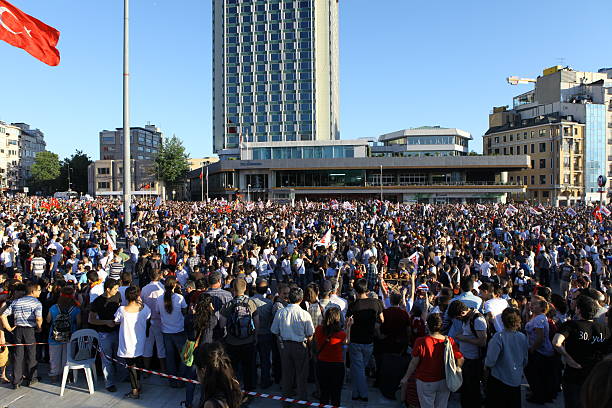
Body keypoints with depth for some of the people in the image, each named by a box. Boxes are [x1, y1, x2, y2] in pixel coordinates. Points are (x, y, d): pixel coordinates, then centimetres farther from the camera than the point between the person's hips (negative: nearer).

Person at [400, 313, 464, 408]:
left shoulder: (420, 342, -21)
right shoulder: (450, 341, -12)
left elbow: (414, 362, -16)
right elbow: (460, 359, -5)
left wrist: (406, 378, -3)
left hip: (426, 383, -3)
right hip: (444, 382, 3)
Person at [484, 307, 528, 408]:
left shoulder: (499, 336, -22)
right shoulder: (523, 337, -6)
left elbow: (490, 361, -22)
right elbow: (525, 361, 7)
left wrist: (486, 365, 0)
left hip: (499, 380, -5)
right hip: (516, 381, 5)